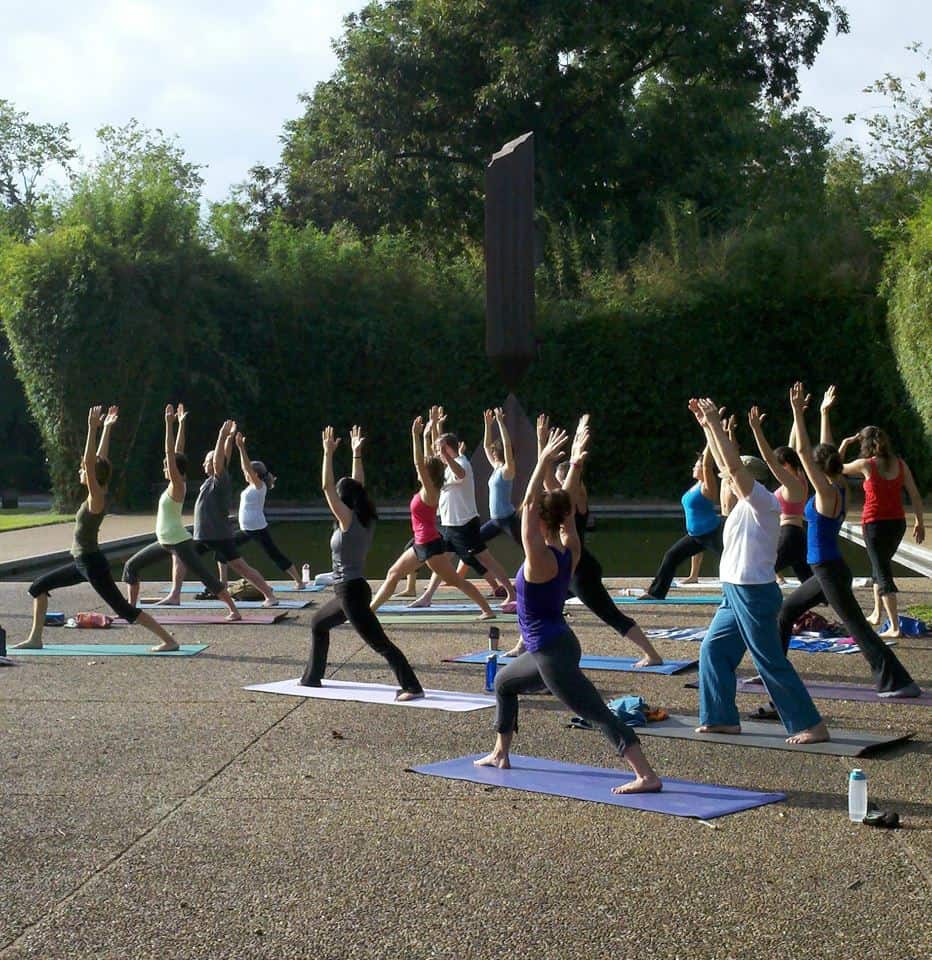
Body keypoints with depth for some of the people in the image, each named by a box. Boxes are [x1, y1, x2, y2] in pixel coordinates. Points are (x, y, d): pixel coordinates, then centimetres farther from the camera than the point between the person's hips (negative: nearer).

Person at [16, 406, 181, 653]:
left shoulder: (96, 498, -17)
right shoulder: (96, 495, 5)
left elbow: (91, 462, -27)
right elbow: (100, 458, 12)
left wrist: (93, 429, -29)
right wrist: (106, 429, 18)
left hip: (92, 564, -9)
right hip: (82, 562, 9)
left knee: (123, 608, -8)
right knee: (38, 587, 13)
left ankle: (168, 640, -6)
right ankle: (35, 638, 18)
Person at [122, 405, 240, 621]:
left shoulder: (177, 485, -14)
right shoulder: (176, 485, 8)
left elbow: (171, 453, -22)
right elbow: (178, 451, 13)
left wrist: (169, 424, -24)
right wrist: (180, 424, 15)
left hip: (179, 543, -9)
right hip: (165, 542, 9)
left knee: (205, 575, -11)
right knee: (131, 566, 11)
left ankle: (234, 610, -10)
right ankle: (131, 608, 17)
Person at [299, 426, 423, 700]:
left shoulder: (349, 521, -15)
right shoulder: (366, 519, 6)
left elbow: (327, 486, -17)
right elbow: (358, 486, 18)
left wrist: (328, 452, -13)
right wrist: (356, 454, 20)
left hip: (352, 592, -9)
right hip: (350, 591, 9)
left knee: (380, 643, -13)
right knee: (318, 623, 26)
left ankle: (412, 687, -18)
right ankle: (312, 677, 35)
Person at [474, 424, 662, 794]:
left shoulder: (540, 558, -18)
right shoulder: (568, 551, 4)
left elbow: (529, 504, -21)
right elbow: (566, 508, 10)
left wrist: (544, 462, -23)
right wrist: (574, 467, 5)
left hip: (552, 654, -9)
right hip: (552, 648, 9)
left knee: (599, 714, -13)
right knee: (503, 682, 27)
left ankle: (647, 776, -19)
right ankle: (500, 754, 36)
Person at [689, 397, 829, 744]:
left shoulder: (763, 502, -14)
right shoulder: (745, 504, 9)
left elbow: (735, 466, -24)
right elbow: (725, 464, 14)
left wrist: (716, 424, -23)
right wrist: (707, 426, 11)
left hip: (754, 593, -9)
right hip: (735, 592, 9)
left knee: (771, 662, -5)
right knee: (712, 649, 11)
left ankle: (812, 725, 1)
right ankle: (723, 718, 17)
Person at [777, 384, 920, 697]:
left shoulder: (827, 492, -15)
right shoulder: (839, 488, 6)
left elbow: (803, 451, -20)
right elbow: (823, 451, 18)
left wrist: (798, 411, -19)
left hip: (830, 572, -9)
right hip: (825, 570, 9)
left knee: (857, 626, -8)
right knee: (785, 611, 18)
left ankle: (899, 682, -8)